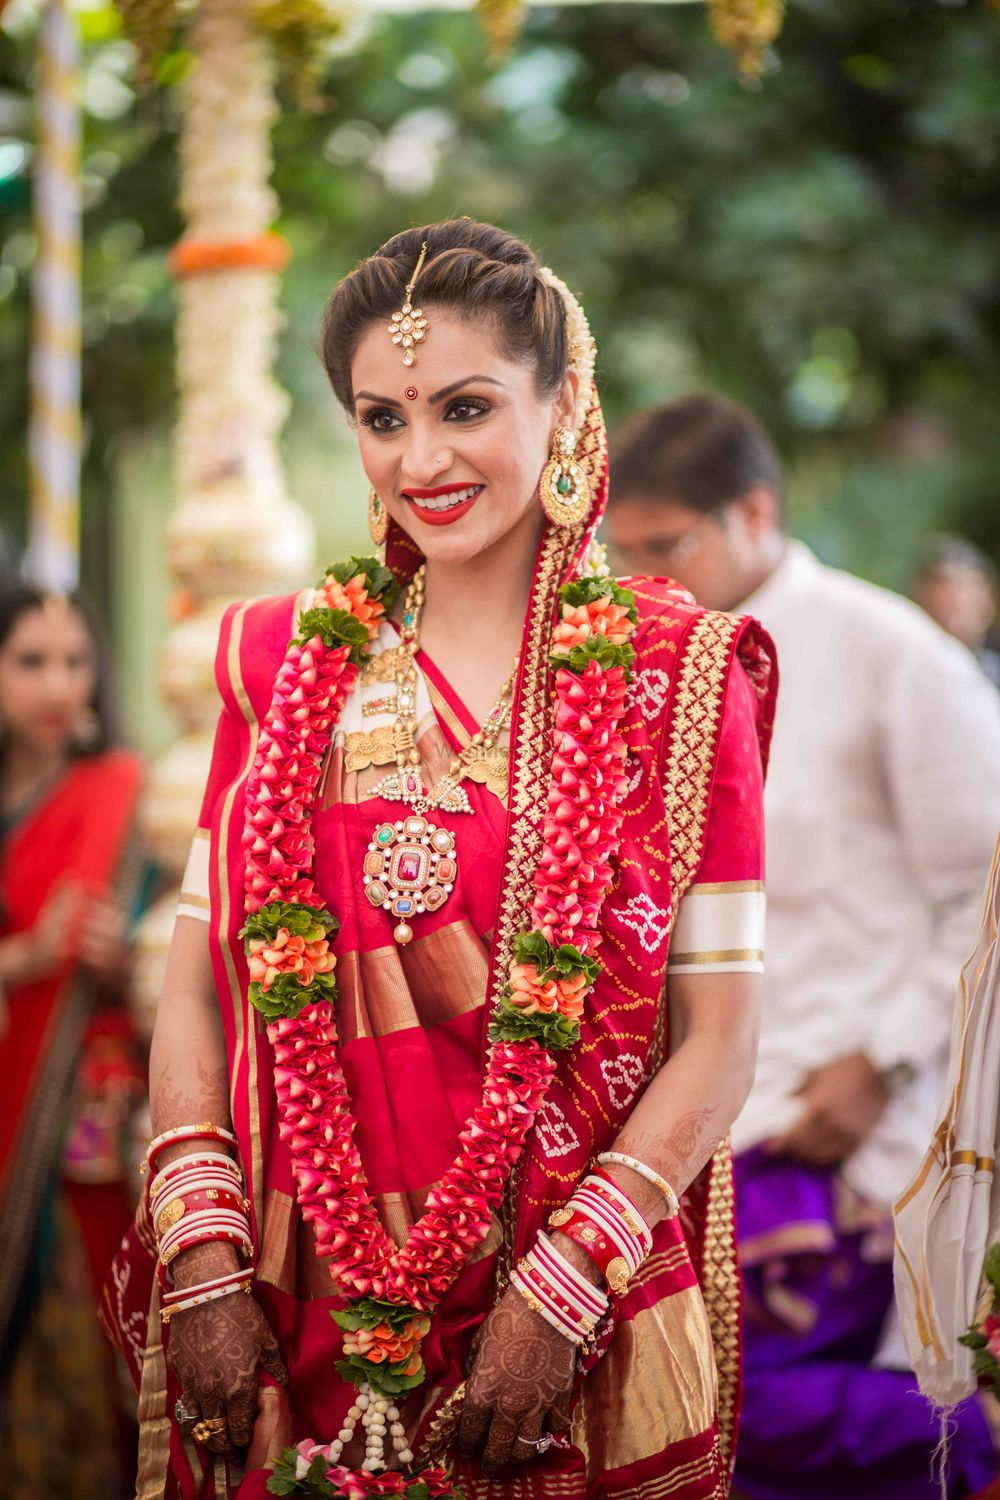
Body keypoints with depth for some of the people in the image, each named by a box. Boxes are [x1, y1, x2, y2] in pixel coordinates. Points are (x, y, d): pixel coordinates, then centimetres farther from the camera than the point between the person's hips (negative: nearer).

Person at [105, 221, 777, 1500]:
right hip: (300, 1335, 2)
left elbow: (717, 1042, -6)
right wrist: (204, 1263, -8)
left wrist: (562, 1288, -14)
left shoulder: (674, 676, -3)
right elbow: (195, 991, 4)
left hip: (576, 1347, -2)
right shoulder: (283, 662, 5)